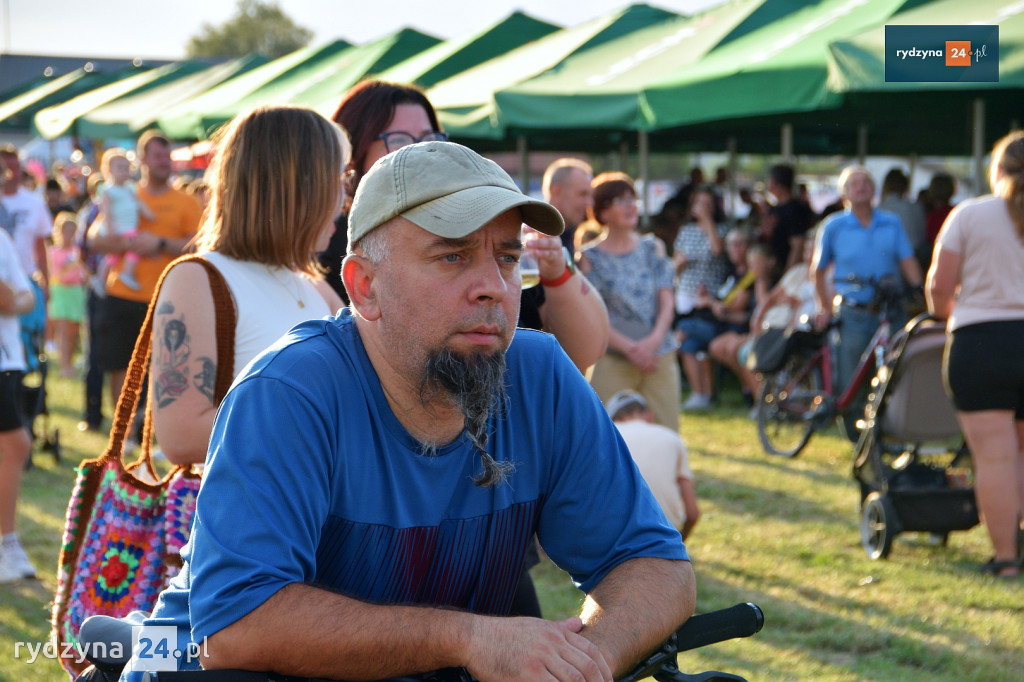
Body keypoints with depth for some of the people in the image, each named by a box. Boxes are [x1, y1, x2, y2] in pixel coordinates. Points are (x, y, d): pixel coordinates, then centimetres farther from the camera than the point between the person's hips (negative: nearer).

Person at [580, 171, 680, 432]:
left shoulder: (653, 247, 13)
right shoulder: (590, 256, 2)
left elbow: (667, 302, 6)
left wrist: (654, 340, -12)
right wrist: (629, 347, -16)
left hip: (659, 357, 3)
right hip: (611, 360, -3)